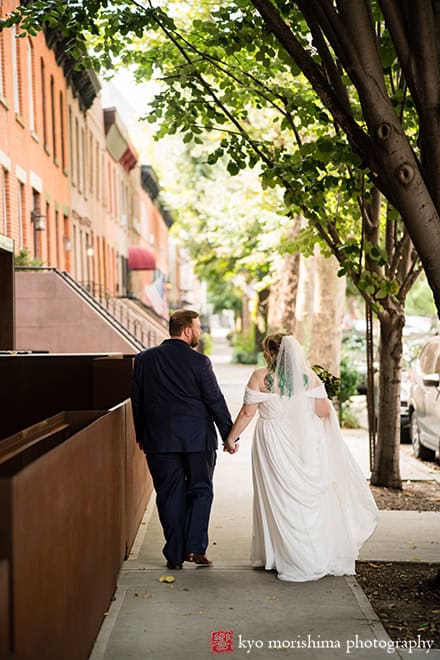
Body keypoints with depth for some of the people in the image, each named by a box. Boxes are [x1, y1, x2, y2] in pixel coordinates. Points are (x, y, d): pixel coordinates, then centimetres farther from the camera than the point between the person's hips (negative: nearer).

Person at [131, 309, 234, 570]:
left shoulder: (144, 359, 4)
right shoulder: (199, 361, -8)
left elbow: (137, 401, 9)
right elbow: (216, 401, -6)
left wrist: (141, 436, 18)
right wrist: (229, 435, 4)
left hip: (159, 441, 3)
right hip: (198, 440, -3)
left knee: (170, 496, 8)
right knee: (200, 491, 12)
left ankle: (175, 555, 11)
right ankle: (195, 548, 5)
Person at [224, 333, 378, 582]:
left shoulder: (261, 377, -7)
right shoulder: (309, 376, -1)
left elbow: (247, 413, -7)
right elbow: (323, 411, -1)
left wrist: (231, 438, 4)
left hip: (274, 444, -2)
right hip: (306, 443, 3)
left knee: (279, 498, 6)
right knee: (308, 497, 12)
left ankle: (286, 557, 11)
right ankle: (319, 556, 18)